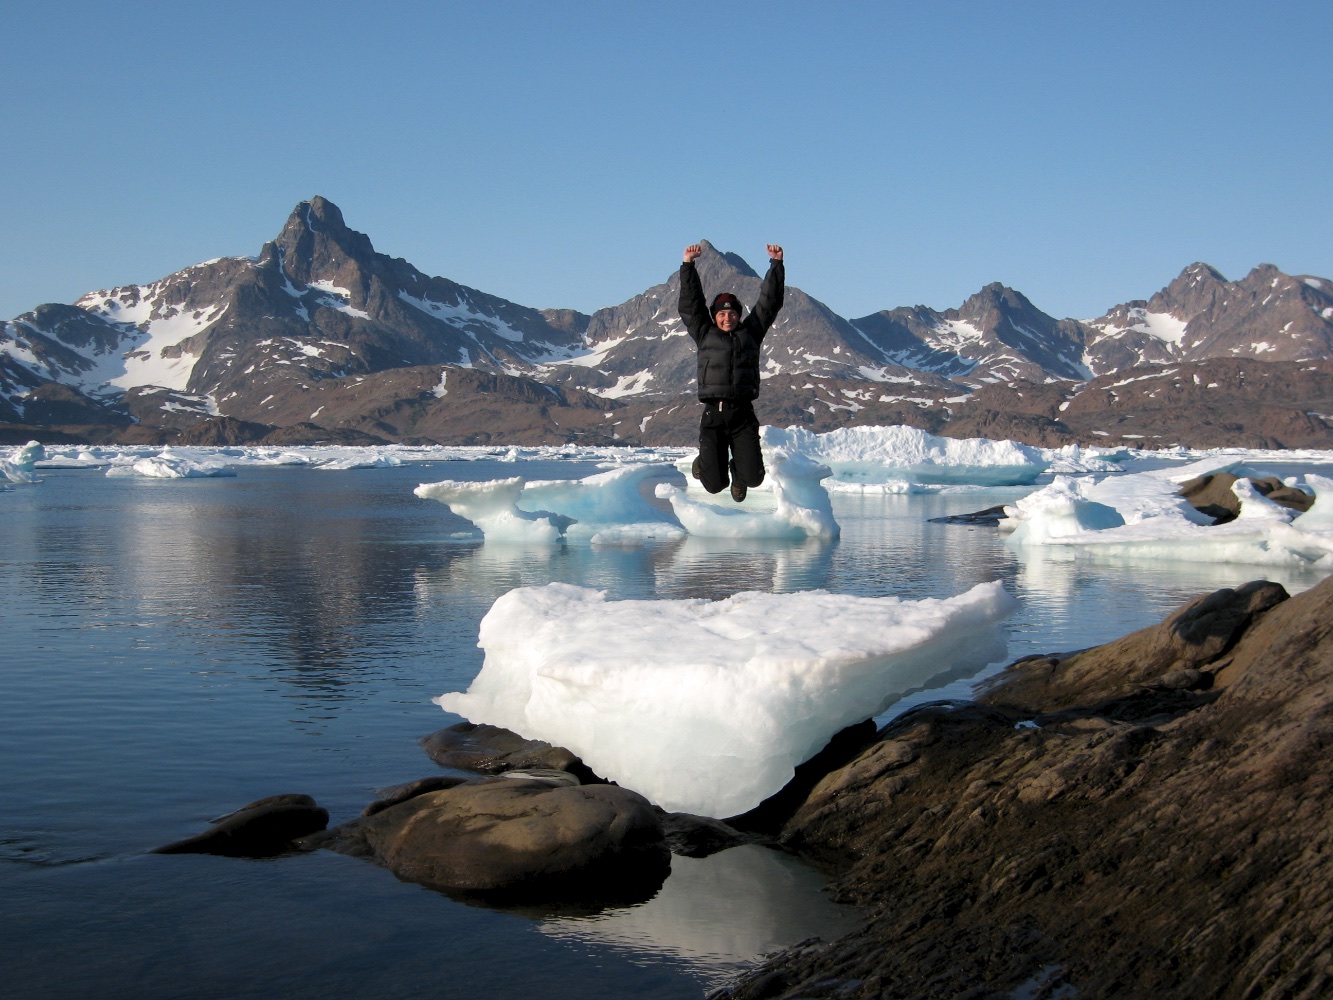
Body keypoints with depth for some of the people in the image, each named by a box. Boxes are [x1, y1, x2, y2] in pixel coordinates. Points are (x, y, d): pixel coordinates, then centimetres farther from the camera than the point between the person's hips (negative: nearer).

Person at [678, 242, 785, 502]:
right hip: (713, 414, -1)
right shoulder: (705, 335, 10)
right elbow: (690, 303, 6)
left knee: (753, 478, -8)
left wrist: (776, 264, 8)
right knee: (715, 485, -3)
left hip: (743, 414, 1)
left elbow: (769, 302, 12)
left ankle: (738, 472, 31)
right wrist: (688, 265, 1)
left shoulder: (750, 333, 13)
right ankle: (705, 462, 35)